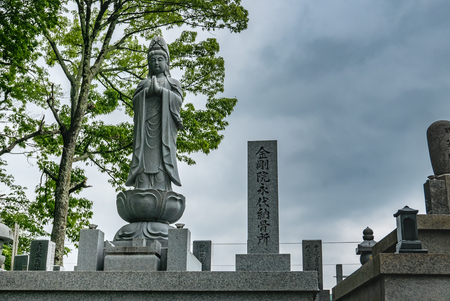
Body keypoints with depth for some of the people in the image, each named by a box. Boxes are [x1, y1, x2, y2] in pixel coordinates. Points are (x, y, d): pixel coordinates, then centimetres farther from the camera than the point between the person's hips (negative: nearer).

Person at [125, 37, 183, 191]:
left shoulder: (173, 83, 21)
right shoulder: (143, 84, 27)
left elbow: (178, 100, 2)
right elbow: (135, 101, 11)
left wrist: (159, 90, -6)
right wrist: (148, 91, -6)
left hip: (164, 126, -2)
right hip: (145, 126, 2)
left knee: (162, 160, -15)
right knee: (145, 160, -12)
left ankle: (162, 190, -21)